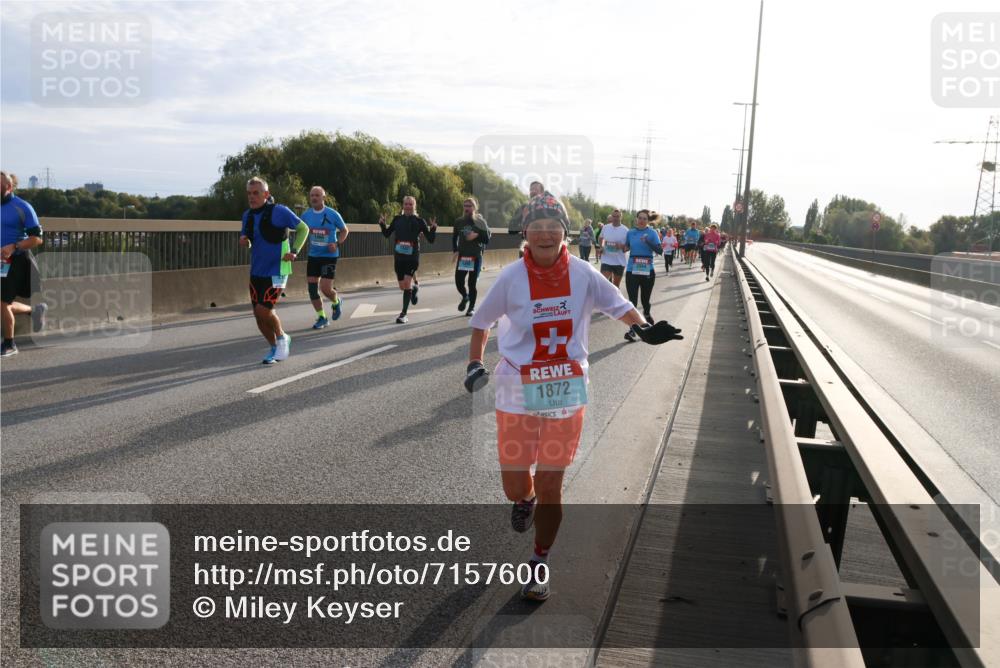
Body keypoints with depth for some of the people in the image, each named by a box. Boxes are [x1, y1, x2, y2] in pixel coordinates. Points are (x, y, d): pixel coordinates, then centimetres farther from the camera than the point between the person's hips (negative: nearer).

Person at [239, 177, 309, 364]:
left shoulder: (279, 211, -11)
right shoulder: (248, 215, 6)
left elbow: (303, 229, -1)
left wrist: (295, 251, -12)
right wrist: (244, 241, -5)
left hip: (277, 271, -6)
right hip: (256, 271, 6)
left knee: (263, 310, -15)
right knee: (258, 314, 6)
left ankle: (282, 337, 13)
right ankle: (275, 348, 25)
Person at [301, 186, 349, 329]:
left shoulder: (332, 214, -9)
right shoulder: (306, 215, 1)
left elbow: (345, 230, 2)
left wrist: (337, 244, -14)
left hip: (329, 256, -4)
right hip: (313, 256, 4)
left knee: (325, 288, -10)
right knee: (312, 288, 0)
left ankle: (336, 302, 26)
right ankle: (322, 318, 15)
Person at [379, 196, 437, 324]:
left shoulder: (419, 221, -1)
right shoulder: (397, 219, 7)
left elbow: (431, 240, -1)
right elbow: (387, 234, 14)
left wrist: (433, 228, -18)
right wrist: (382, 224, -3)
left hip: (413, 256, -4)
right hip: (398, 256, 4)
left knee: (407, 283, -17)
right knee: (403, 286, 9)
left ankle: (404, 314, -10)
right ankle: (414, 287, 46)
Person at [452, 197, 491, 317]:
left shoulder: (480, 222, -2)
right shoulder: (458, 222, 7)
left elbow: (487, 239, -1)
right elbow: (454, 238, 17)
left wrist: (477, 235, -16)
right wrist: (455, 251, 4)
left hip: (476, 256, -3)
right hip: (462, 256, 3)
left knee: (472, 283, 0)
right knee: (458, 281, -2)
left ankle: (472, 307, 17)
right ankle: (465, 297, 32)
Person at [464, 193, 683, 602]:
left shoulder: (582, 274, -3)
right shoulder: (512, 277, -6)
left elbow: (617, 304, 9)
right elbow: (481, 322, 7)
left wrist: (642, 328, -10)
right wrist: (475, 364, -5)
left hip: (566, 393, 0)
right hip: (518, 393, 0)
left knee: (550, 484, 5)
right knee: (514, 487, 3)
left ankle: (540, 564, 28)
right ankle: (526, 499, 43)